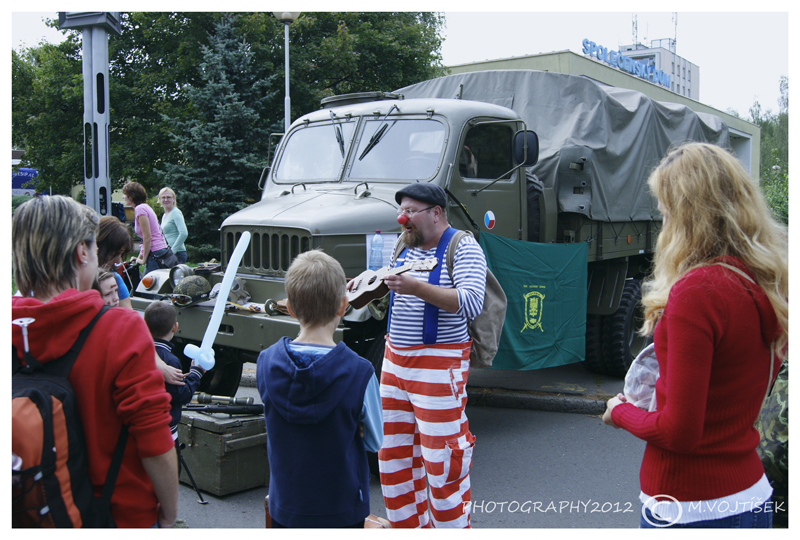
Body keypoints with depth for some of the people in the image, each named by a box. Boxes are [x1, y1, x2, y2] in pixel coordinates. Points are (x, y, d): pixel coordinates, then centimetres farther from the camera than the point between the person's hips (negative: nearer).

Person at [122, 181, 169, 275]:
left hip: (155, 255, -9)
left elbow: (147, 237, -15)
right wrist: (140, 257, 22)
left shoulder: (140, 209, -10)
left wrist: (143, 259, -9)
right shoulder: (145, 206, 19)